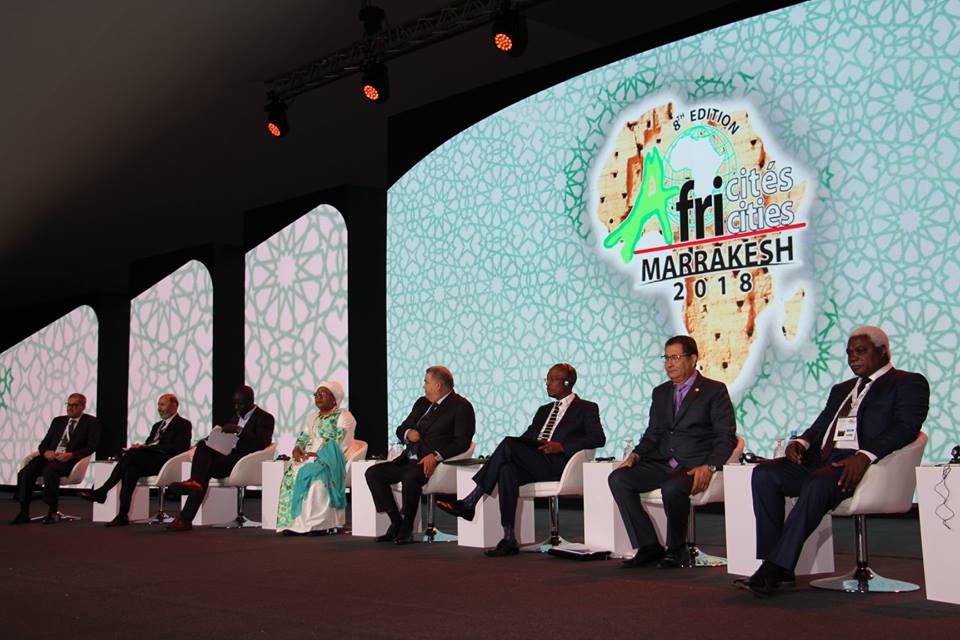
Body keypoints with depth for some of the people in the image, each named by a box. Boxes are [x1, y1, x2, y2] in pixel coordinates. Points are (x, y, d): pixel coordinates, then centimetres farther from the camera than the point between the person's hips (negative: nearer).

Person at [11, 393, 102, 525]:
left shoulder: (91, 422, 8)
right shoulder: (58, 421, 24)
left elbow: (91, 446, -3)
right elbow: (44, 443, 19)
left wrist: (71, 455, -18)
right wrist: (46, 452, -6)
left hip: (70, 460, -5)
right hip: (50, 457, 5)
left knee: (49, 470, -36)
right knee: (25, 472, -23)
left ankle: (53, 512, -29)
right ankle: (24, 512, -18)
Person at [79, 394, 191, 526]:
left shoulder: (183, 424, 6)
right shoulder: (157, 426, 33)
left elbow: (178, 448, -11)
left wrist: (147, 447, -15)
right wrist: (140, 447, -1)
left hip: (163, 462, -7)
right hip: (148, 460, 7)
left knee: (132, 454, -31)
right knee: (131, 469, -29)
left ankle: (101, 492, -28)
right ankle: (122, 515, -37)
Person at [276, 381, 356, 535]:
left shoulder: (343, 416, 1)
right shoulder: (311, 417, 25)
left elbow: (340, 444, -10)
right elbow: (303, 438, 20)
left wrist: (317, 454, -17)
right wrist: (297, 449, -3)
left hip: (331, 460, -6)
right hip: (308, 458, 6)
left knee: (310, 474, -35)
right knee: (291, 473, -23)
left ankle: (317, 523, -33)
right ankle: (291, 522, -26)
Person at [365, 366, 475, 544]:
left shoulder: (461, 406, -4)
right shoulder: (422, 403, 20)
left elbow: (462, 442, -13)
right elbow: (401, 429, 25)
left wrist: (436, 456, -25)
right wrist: (408, 433, 0)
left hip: (432, 462, -8)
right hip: (409, 460, 8)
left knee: (410, 477, -37)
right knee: (373, 473, -9)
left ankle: (407, 528, -16)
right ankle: (396, 523, -6)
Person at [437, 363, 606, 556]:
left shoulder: (587, 408, 11)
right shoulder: (544, 410, 32)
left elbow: (598, 438, -5)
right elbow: (527, 437, 23)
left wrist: (561, 446, -15)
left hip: (558, 464, -6)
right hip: (534, 464, 6)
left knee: (509, 444, -26)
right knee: (507, 470, -30)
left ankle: (470, 502, -22)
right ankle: (509, 540, -33)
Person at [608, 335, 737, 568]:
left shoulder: (714, 391, 0)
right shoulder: (661, 393, 19)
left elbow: (726, 437, -6)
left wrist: (709, 467, -23)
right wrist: (635, 455, -1)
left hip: (694, 465, -6)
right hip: (663, 462, 6)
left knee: (671, 488, -37)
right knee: (618, 479, -15)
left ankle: (677, 550, -12)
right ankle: (649, 547, -11)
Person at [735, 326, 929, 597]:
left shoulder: (909, 383, 9)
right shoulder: (842, 389, 33)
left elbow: (906, 427, -8)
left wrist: (866, 455, -24)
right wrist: (802, 442, -1)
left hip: (861, 462, -7)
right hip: (822, 459, 8)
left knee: (817, 486, -37)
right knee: (764, 474, -17)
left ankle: (775, 568, -34)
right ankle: (773, 565, -20)